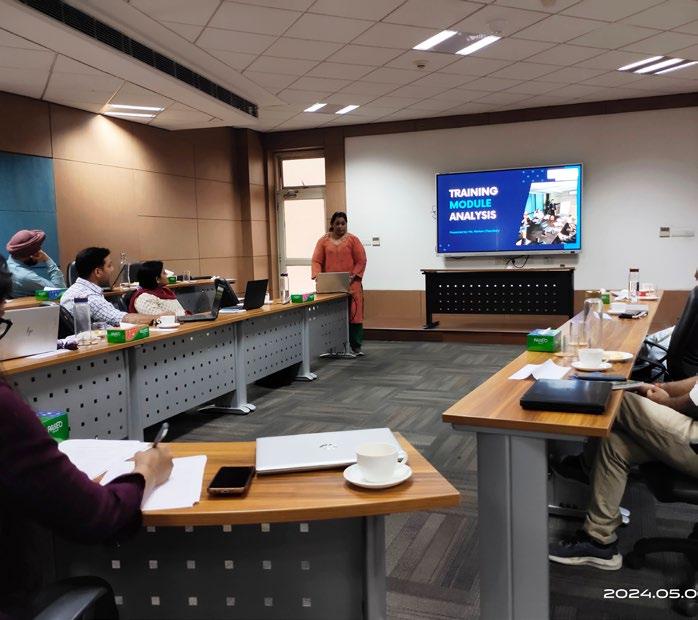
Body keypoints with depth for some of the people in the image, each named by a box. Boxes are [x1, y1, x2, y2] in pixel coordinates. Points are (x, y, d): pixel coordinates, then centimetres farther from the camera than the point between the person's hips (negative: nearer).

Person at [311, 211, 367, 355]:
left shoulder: (353, 240, 4)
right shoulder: (323, 241, 9)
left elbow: (361, 261, 0)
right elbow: (316, 261, 3)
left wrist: (353, 277, -12)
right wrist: (317, 276, -13)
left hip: (350, 285, -1)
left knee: (353, 314, -3)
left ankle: (356, 346, 3)